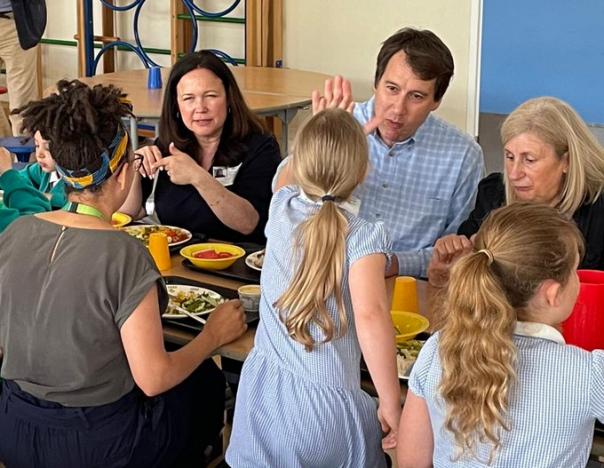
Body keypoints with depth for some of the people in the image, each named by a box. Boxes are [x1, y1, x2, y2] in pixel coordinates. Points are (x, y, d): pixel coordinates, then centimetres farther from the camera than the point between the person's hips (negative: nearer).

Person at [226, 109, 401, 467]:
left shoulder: (281, 208, -1)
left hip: (264, 393, 4)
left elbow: (292, 177, 24)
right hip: (326, 405, -4)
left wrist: (321, 130, 29)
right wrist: (392, 404, -23)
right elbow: (370, 315, -28)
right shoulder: (363, 236, -16)